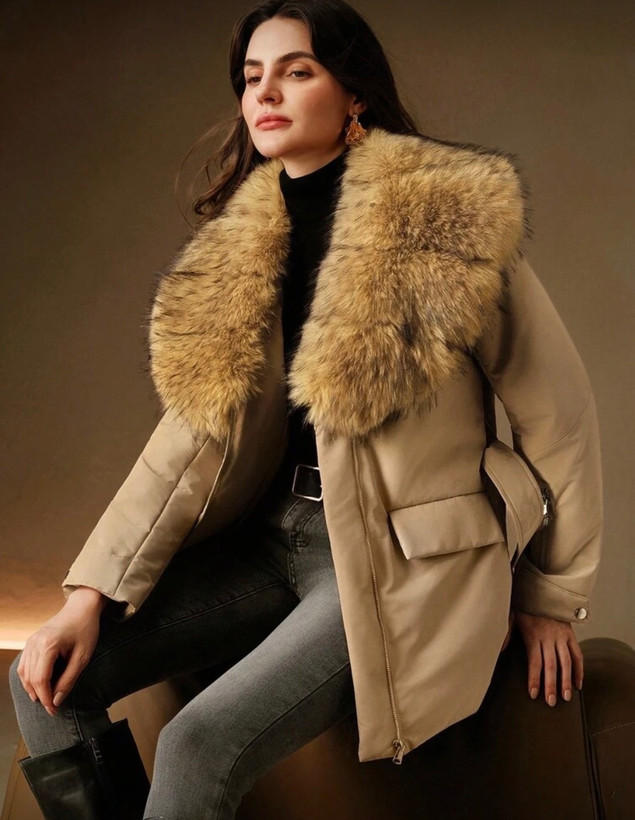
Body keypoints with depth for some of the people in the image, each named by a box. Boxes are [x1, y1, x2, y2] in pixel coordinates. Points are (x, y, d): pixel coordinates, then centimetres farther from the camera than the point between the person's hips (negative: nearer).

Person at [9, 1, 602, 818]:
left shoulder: (448, 223, -13)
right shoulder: (241, 249, 4)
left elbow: (557, 414, -5)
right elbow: (198, 432, 1)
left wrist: (551, 597, 4)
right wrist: (90, 594, -8)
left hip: (402, 557, -6)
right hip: (278, 535, 6)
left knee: (202, 743, -23)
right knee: (49, 680, -6)